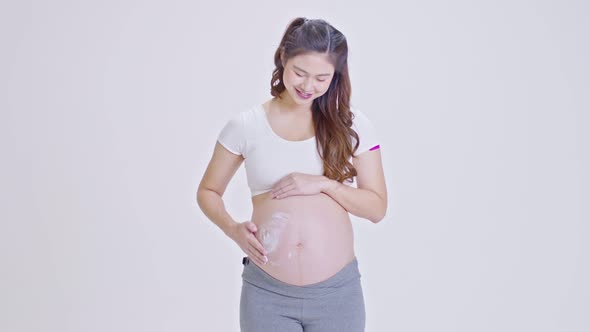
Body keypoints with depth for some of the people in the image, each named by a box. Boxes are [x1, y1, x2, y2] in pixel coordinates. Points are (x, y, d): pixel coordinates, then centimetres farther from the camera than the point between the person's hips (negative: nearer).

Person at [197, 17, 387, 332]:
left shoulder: (352, 124, -1)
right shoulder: (245, 125, -2)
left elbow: (377, 207, 1)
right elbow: (208, 191, 8)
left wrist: (323, 184, -14)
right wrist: (233, 229, -10)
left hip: (337, 291, 1)